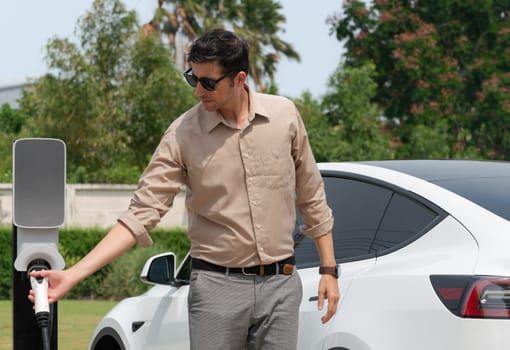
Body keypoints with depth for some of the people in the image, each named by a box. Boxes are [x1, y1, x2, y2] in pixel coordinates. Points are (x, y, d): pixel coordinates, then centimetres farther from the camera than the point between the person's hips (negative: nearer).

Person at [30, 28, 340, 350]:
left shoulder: (284, 115, -1)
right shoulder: (183, 134, -6)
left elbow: (312, 199, 10)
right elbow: (142, 213, -9)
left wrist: (329, 269, 9)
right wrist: (74, 274, -18)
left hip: (281, 285, 2)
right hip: (217, 286, -1)